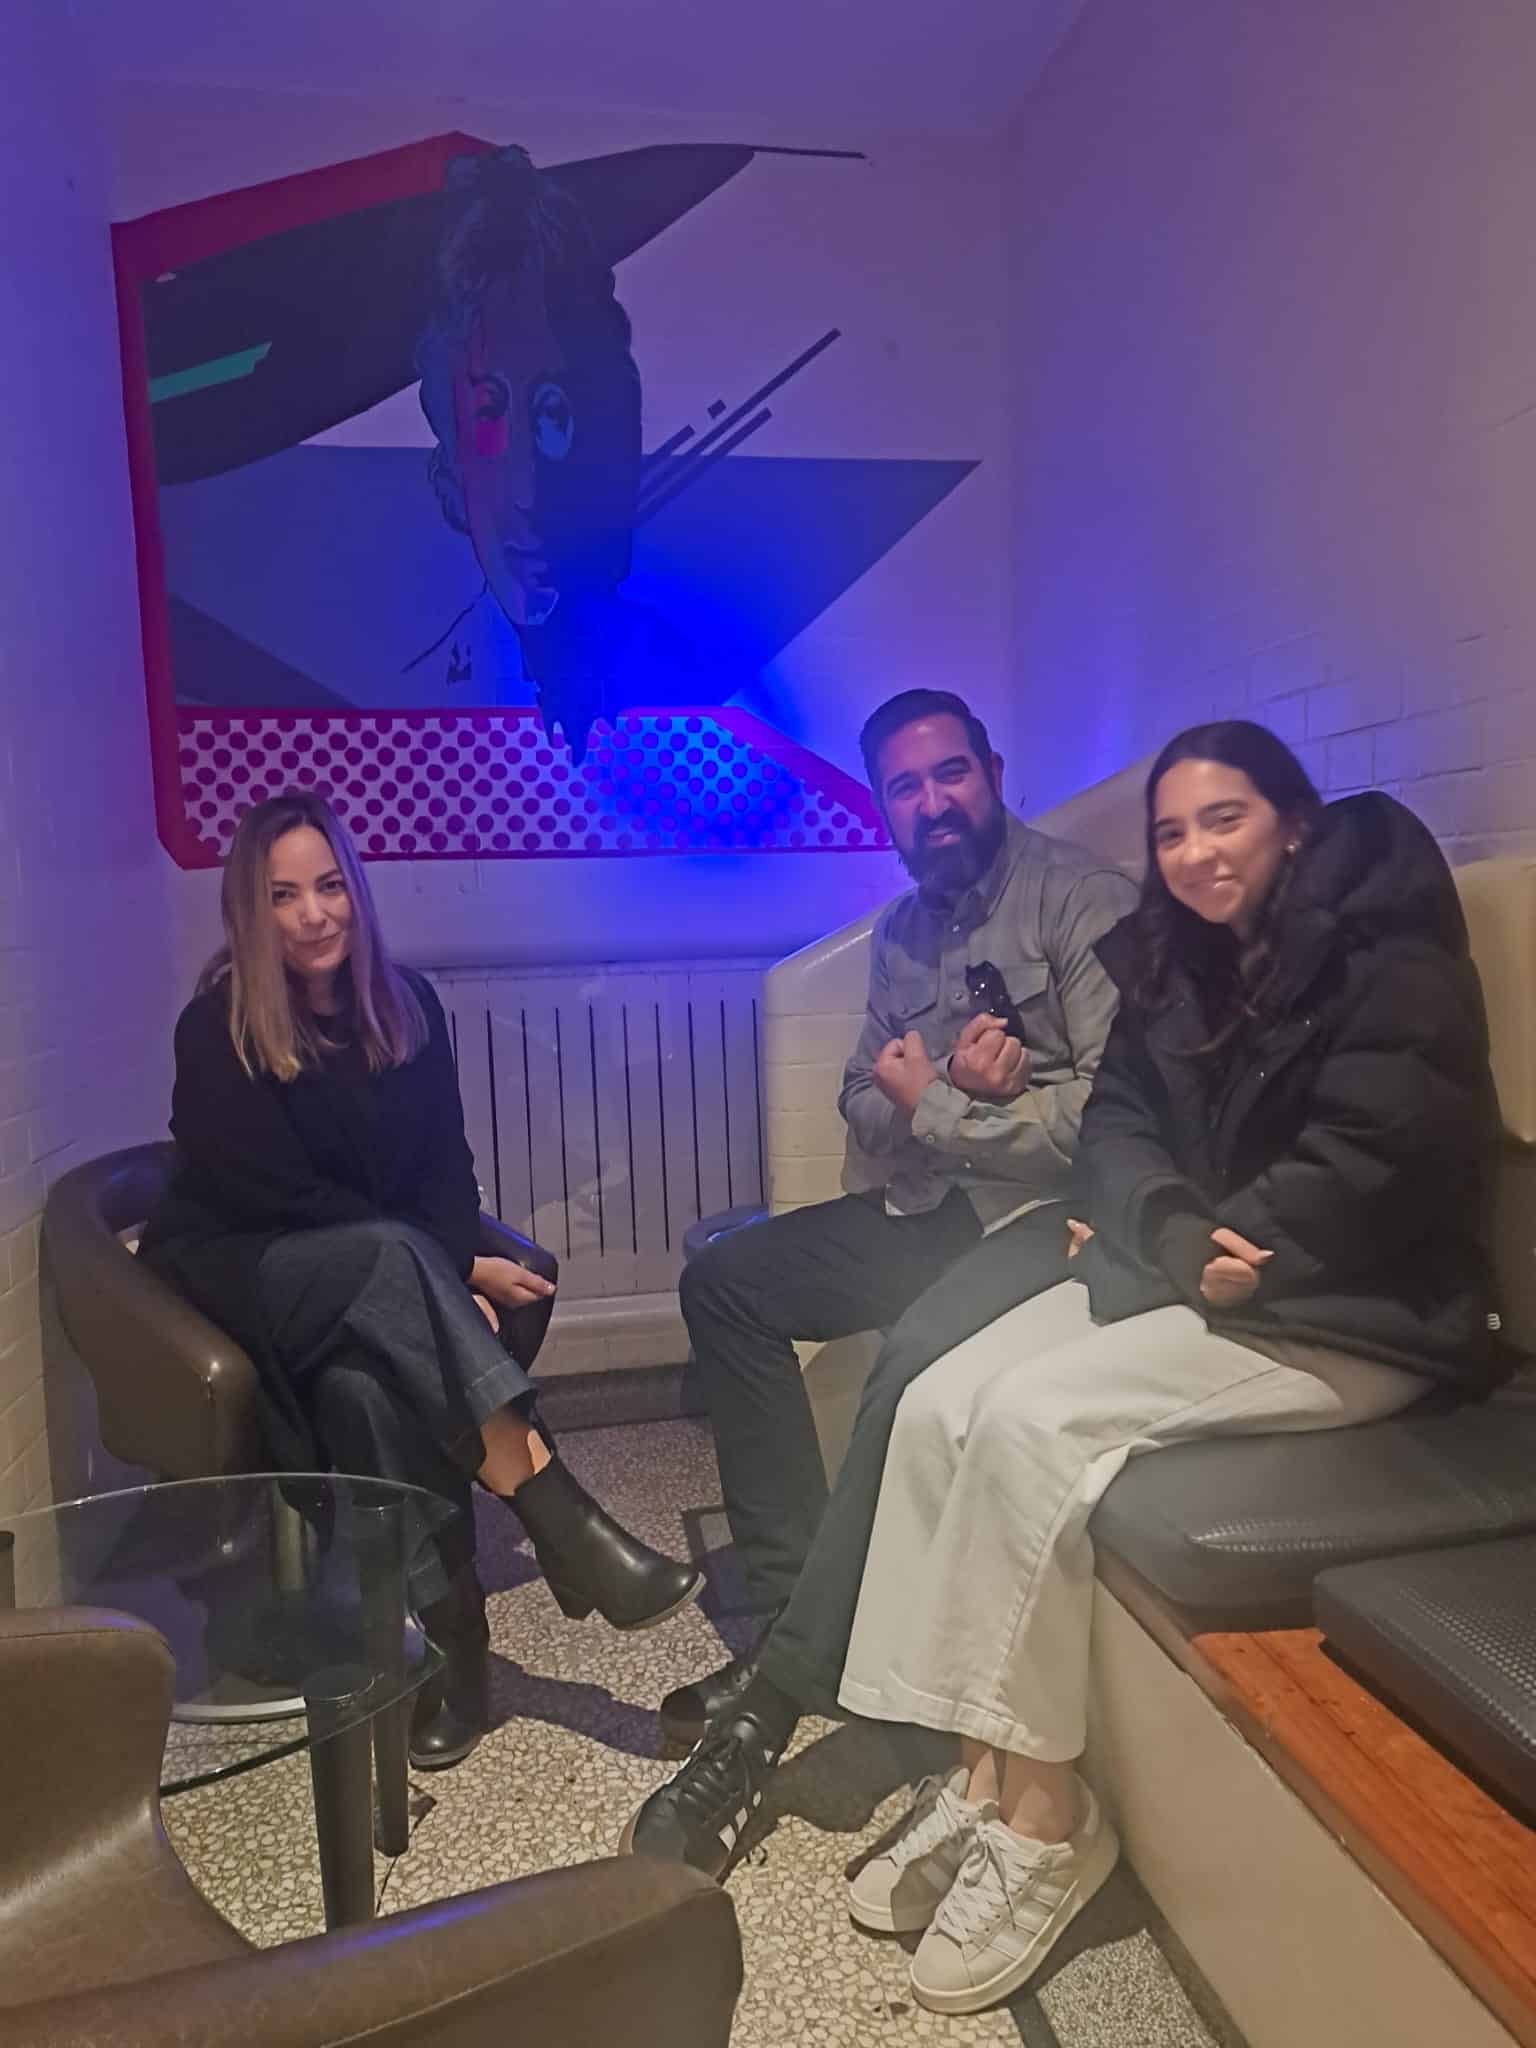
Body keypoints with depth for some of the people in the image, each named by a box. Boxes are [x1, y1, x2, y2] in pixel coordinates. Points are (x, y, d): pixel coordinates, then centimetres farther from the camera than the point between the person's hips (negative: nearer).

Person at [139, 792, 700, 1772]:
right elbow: (287, 1199, -16)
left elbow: (446, 1165, 0)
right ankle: (564, 1519, -43)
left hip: (382, 1277, 4)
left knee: (366, 1384, -32)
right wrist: (450, 1279, -21)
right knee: (385, 1255, -36)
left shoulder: (405, 1004, 1)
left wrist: (451, 1278, -19)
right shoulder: (217, 1032, -11)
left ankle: (448, 1627, -22)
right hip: (242, 1271, -3)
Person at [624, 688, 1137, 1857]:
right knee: (725, 1281, 0)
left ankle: (784, 1686, -23)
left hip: (1056, 1209, -8)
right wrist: (960, 1087, -13)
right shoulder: (905, 933, 15)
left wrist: (933, 1108, -13)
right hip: (936, 1205, 8)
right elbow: (865, 1105, 9)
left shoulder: (1081, 900, -8)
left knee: (919, 1354, -34)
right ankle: (795, 1596, -2)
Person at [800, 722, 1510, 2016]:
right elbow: (1117, 1129, 3)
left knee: (1030, 1421, -26)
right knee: (941, 1408, -15)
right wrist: (1181, 1242, -16)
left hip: (1356, 1316, -7)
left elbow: (1369, 1169, -19)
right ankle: (985, 1777, -8)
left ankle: (1048, 1819, -12)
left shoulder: (1390, 959, -9)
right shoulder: (1176, 962, 12)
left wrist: (1220, 1254, -15)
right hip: (1175, 1277, 7)